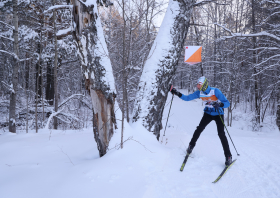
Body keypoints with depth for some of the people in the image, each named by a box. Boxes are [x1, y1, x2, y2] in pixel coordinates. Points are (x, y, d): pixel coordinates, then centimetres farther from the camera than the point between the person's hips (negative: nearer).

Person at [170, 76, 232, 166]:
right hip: (208, 113, 4)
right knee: (199, 129, -10)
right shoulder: (199, 93, -12)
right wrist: (178, 93, -18)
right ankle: (191, 146, 12)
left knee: (221, 133, -16)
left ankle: (228, 156, -8)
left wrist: (219, 104, -46)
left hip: (218, 114, -4)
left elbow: (227, 103, -26)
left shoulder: (215, 91, -27)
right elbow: (187, 98, -4)